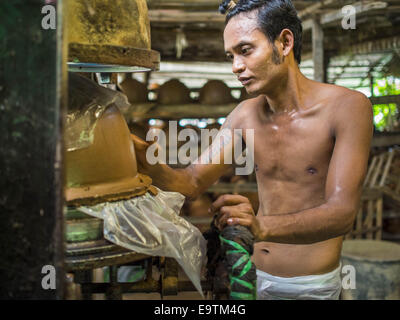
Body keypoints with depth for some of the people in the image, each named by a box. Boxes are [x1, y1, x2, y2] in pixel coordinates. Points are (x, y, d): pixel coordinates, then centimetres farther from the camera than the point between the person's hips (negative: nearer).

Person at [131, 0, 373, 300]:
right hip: (252, 273, 5)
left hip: (310, 285, -4)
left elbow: (343, 214, -27)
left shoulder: (347, 106, -18)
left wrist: (261, 227, -46)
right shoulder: (246, 115, -2)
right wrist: (149, 162, -23)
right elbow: (191, 183, 0)